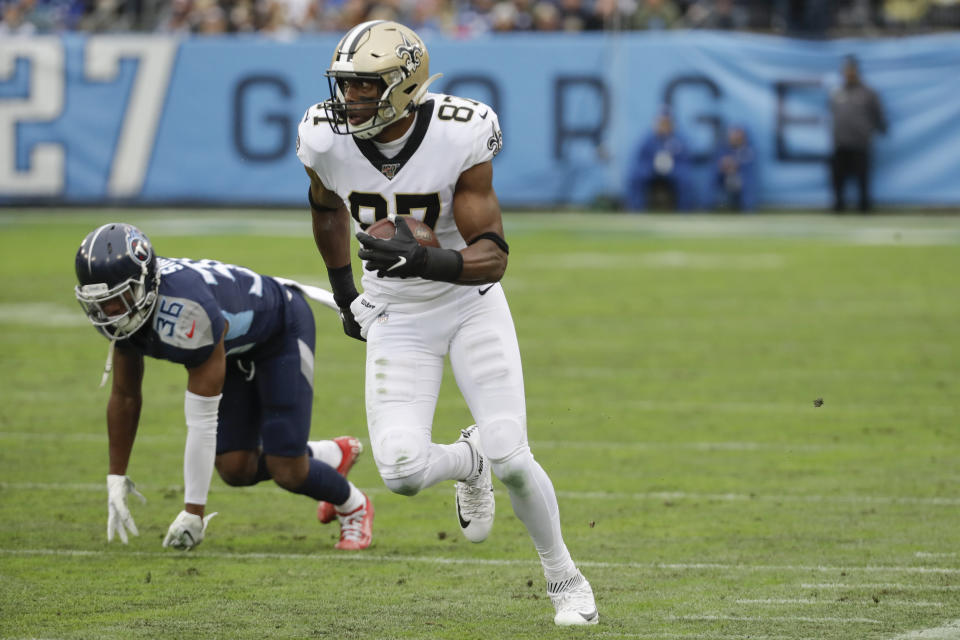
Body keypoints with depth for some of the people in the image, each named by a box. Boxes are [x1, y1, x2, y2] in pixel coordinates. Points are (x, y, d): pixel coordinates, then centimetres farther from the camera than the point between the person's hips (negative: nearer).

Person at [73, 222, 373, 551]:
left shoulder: (185, 311, -43)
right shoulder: (123, 307, -19)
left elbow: (201, 420, -36)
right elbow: (125, 397, -3)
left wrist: (193, 511, -31)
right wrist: (116, 480, -1)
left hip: (281, 330, -8)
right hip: (235, 349, 8)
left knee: (287, 472, -13)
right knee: (235, 469, 0)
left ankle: (353, 505, 20)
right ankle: (333, 454, 26)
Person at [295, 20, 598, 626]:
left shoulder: (460, 137, -25)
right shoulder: (327, 139, -16)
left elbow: (493, 258, -24)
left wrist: (424, 261, -42)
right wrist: (344, 291, 13)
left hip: (469, 301, -2)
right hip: (397, 319, 2)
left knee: (510, 458, -13)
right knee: (402, 470, -15)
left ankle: (565, 578, 13)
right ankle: (468, 462, 22)